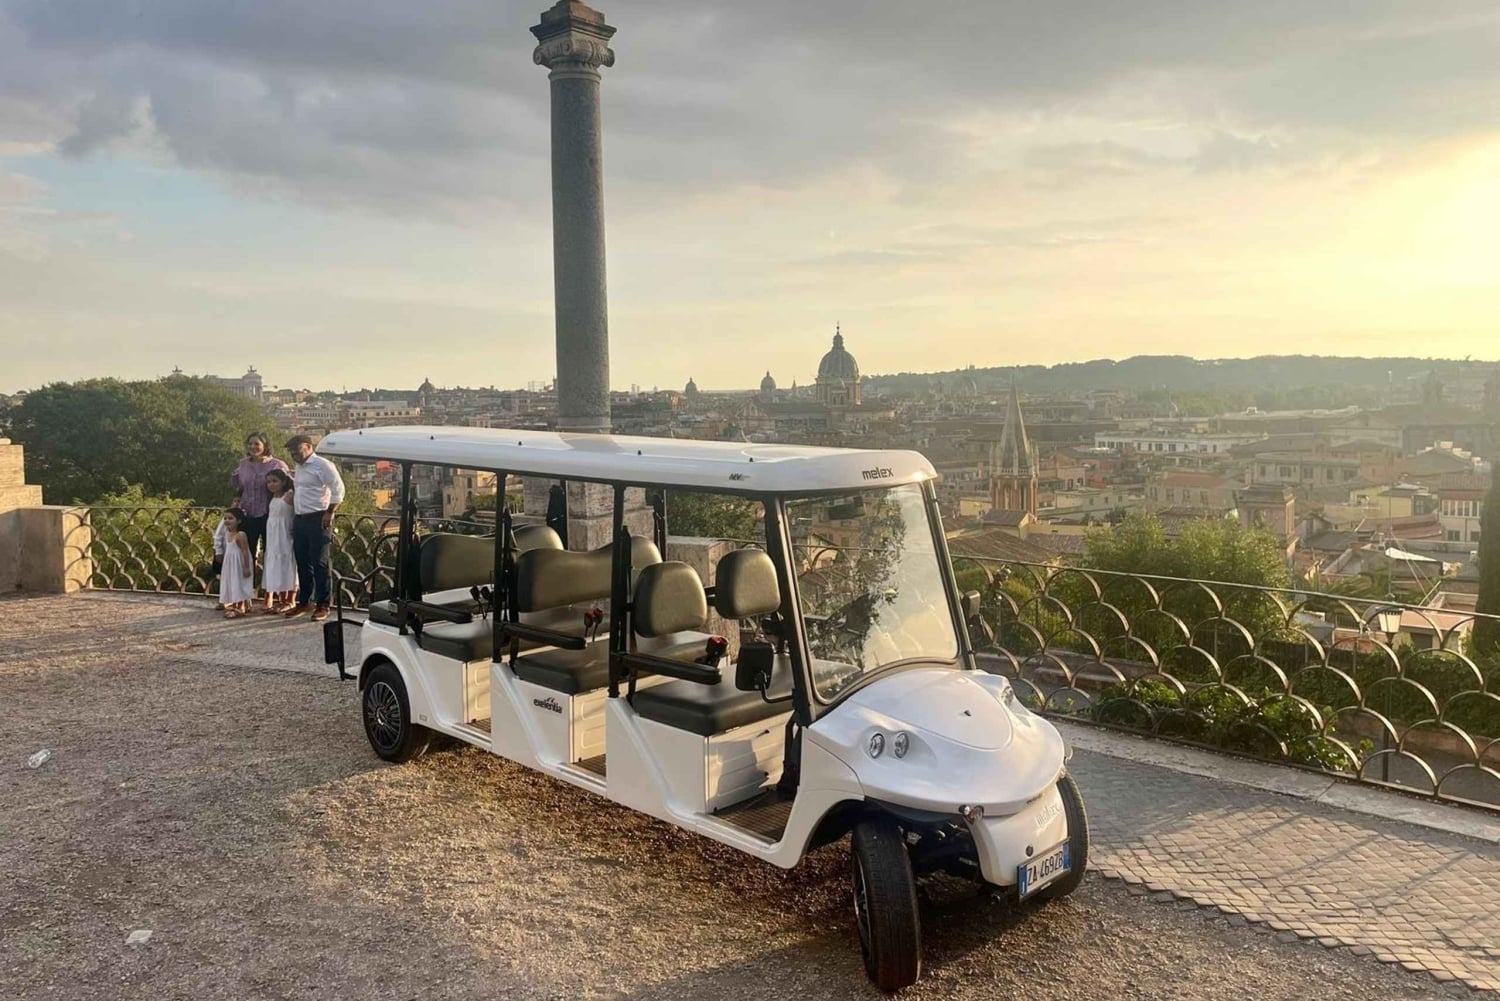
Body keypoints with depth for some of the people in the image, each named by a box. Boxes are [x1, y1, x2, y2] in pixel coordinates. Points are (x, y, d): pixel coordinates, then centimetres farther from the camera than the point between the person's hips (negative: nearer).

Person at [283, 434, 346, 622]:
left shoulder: (322, 465, -9)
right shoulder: (299, 468, 17)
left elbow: (338, 490, -13)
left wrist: (329, 513, -17)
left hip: (317, 520, -8)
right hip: (299, 520, 8)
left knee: (319, 563, -6)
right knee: (302, 563, 12)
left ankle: (322, 605, -1)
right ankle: (304, 602, 21)